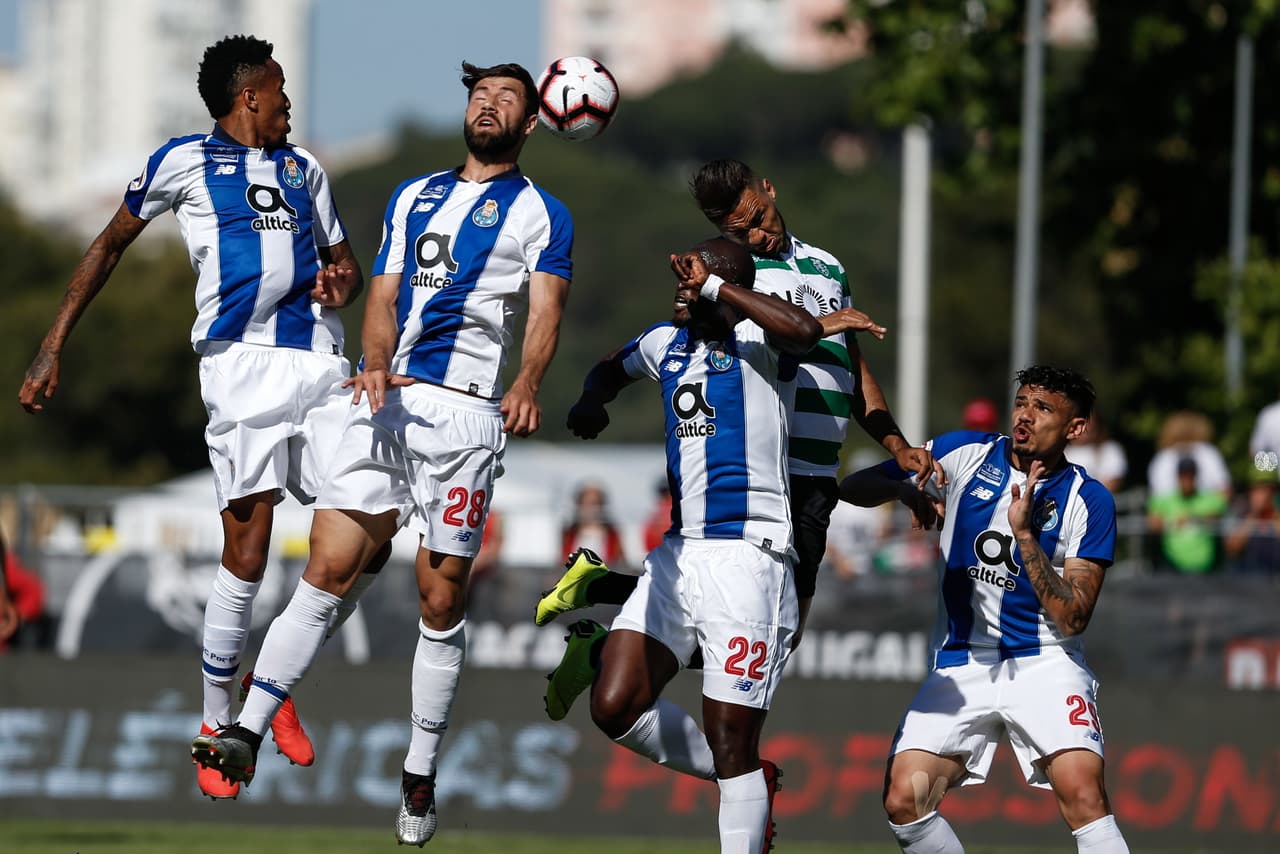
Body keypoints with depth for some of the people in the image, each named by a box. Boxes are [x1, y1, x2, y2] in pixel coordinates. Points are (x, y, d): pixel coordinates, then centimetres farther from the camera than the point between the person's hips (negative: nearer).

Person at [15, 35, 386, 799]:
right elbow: (111, 246, 13)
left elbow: (346, 261, 30)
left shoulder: (303, 168, 23)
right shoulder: (186, 161, 8)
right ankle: (216, 723, 4)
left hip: (321, 361, 5)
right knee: (248, 550, -11)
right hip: (241, 358, -5)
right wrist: (54, 347, 8)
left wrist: (342, 285, 4)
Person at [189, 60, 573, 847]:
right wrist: (376, 366, -7)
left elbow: (546, 313, -8)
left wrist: (527, 386, -28)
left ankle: (420, 777, 10)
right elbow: (384, 299, 15)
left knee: (442, 601, 0)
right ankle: (247, 735, -13)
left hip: (467, 414, -3)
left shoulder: (541, 214, 7)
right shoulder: (414, 197, 21)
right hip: (389, 402, 3)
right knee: (328, 571, -7)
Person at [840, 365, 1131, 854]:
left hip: (1043, 662, -2)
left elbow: (1073, 618, -11)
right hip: (961, 663, 3)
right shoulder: (967, 455, 1)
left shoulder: (1089, 501, -5)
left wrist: (1025, 534, -19)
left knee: (1082, 791, -27)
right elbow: (853, 487, 3)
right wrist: (902, 489, -19)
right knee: (904, 801, -13)